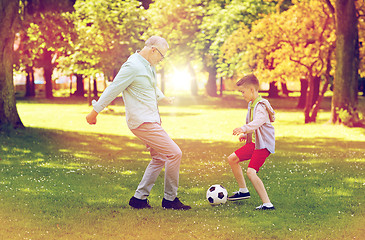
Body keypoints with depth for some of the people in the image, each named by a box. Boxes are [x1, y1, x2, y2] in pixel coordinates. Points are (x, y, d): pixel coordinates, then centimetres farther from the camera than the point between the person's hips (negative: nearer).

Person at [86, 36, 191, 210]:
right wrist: (95, 112, -12)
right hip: (142, 122, -10)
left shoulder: (149, 67, 14)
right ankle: (170, 199, -1)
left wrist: (163, 98, 52)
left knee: (159, 158, 12)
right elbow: (113, 90, -15)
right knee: (174, 153, -10)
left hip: (151, 120, 10)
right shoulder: (133, 66, -17)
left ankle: (139, 198, 15)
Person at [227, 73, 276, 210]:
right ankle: (243, 191, 30)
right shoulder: (251, 104, 11)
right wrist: (245, 135, 16)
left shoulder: (261, 106, -20)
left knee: (251, 172, -22)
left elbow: (258, 121, -40)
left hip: (264, 144, -10)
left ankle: (267, 204, -21)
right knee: (232, 159, 16)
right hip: (253, 142, 10)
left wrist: (244, 129, -55)